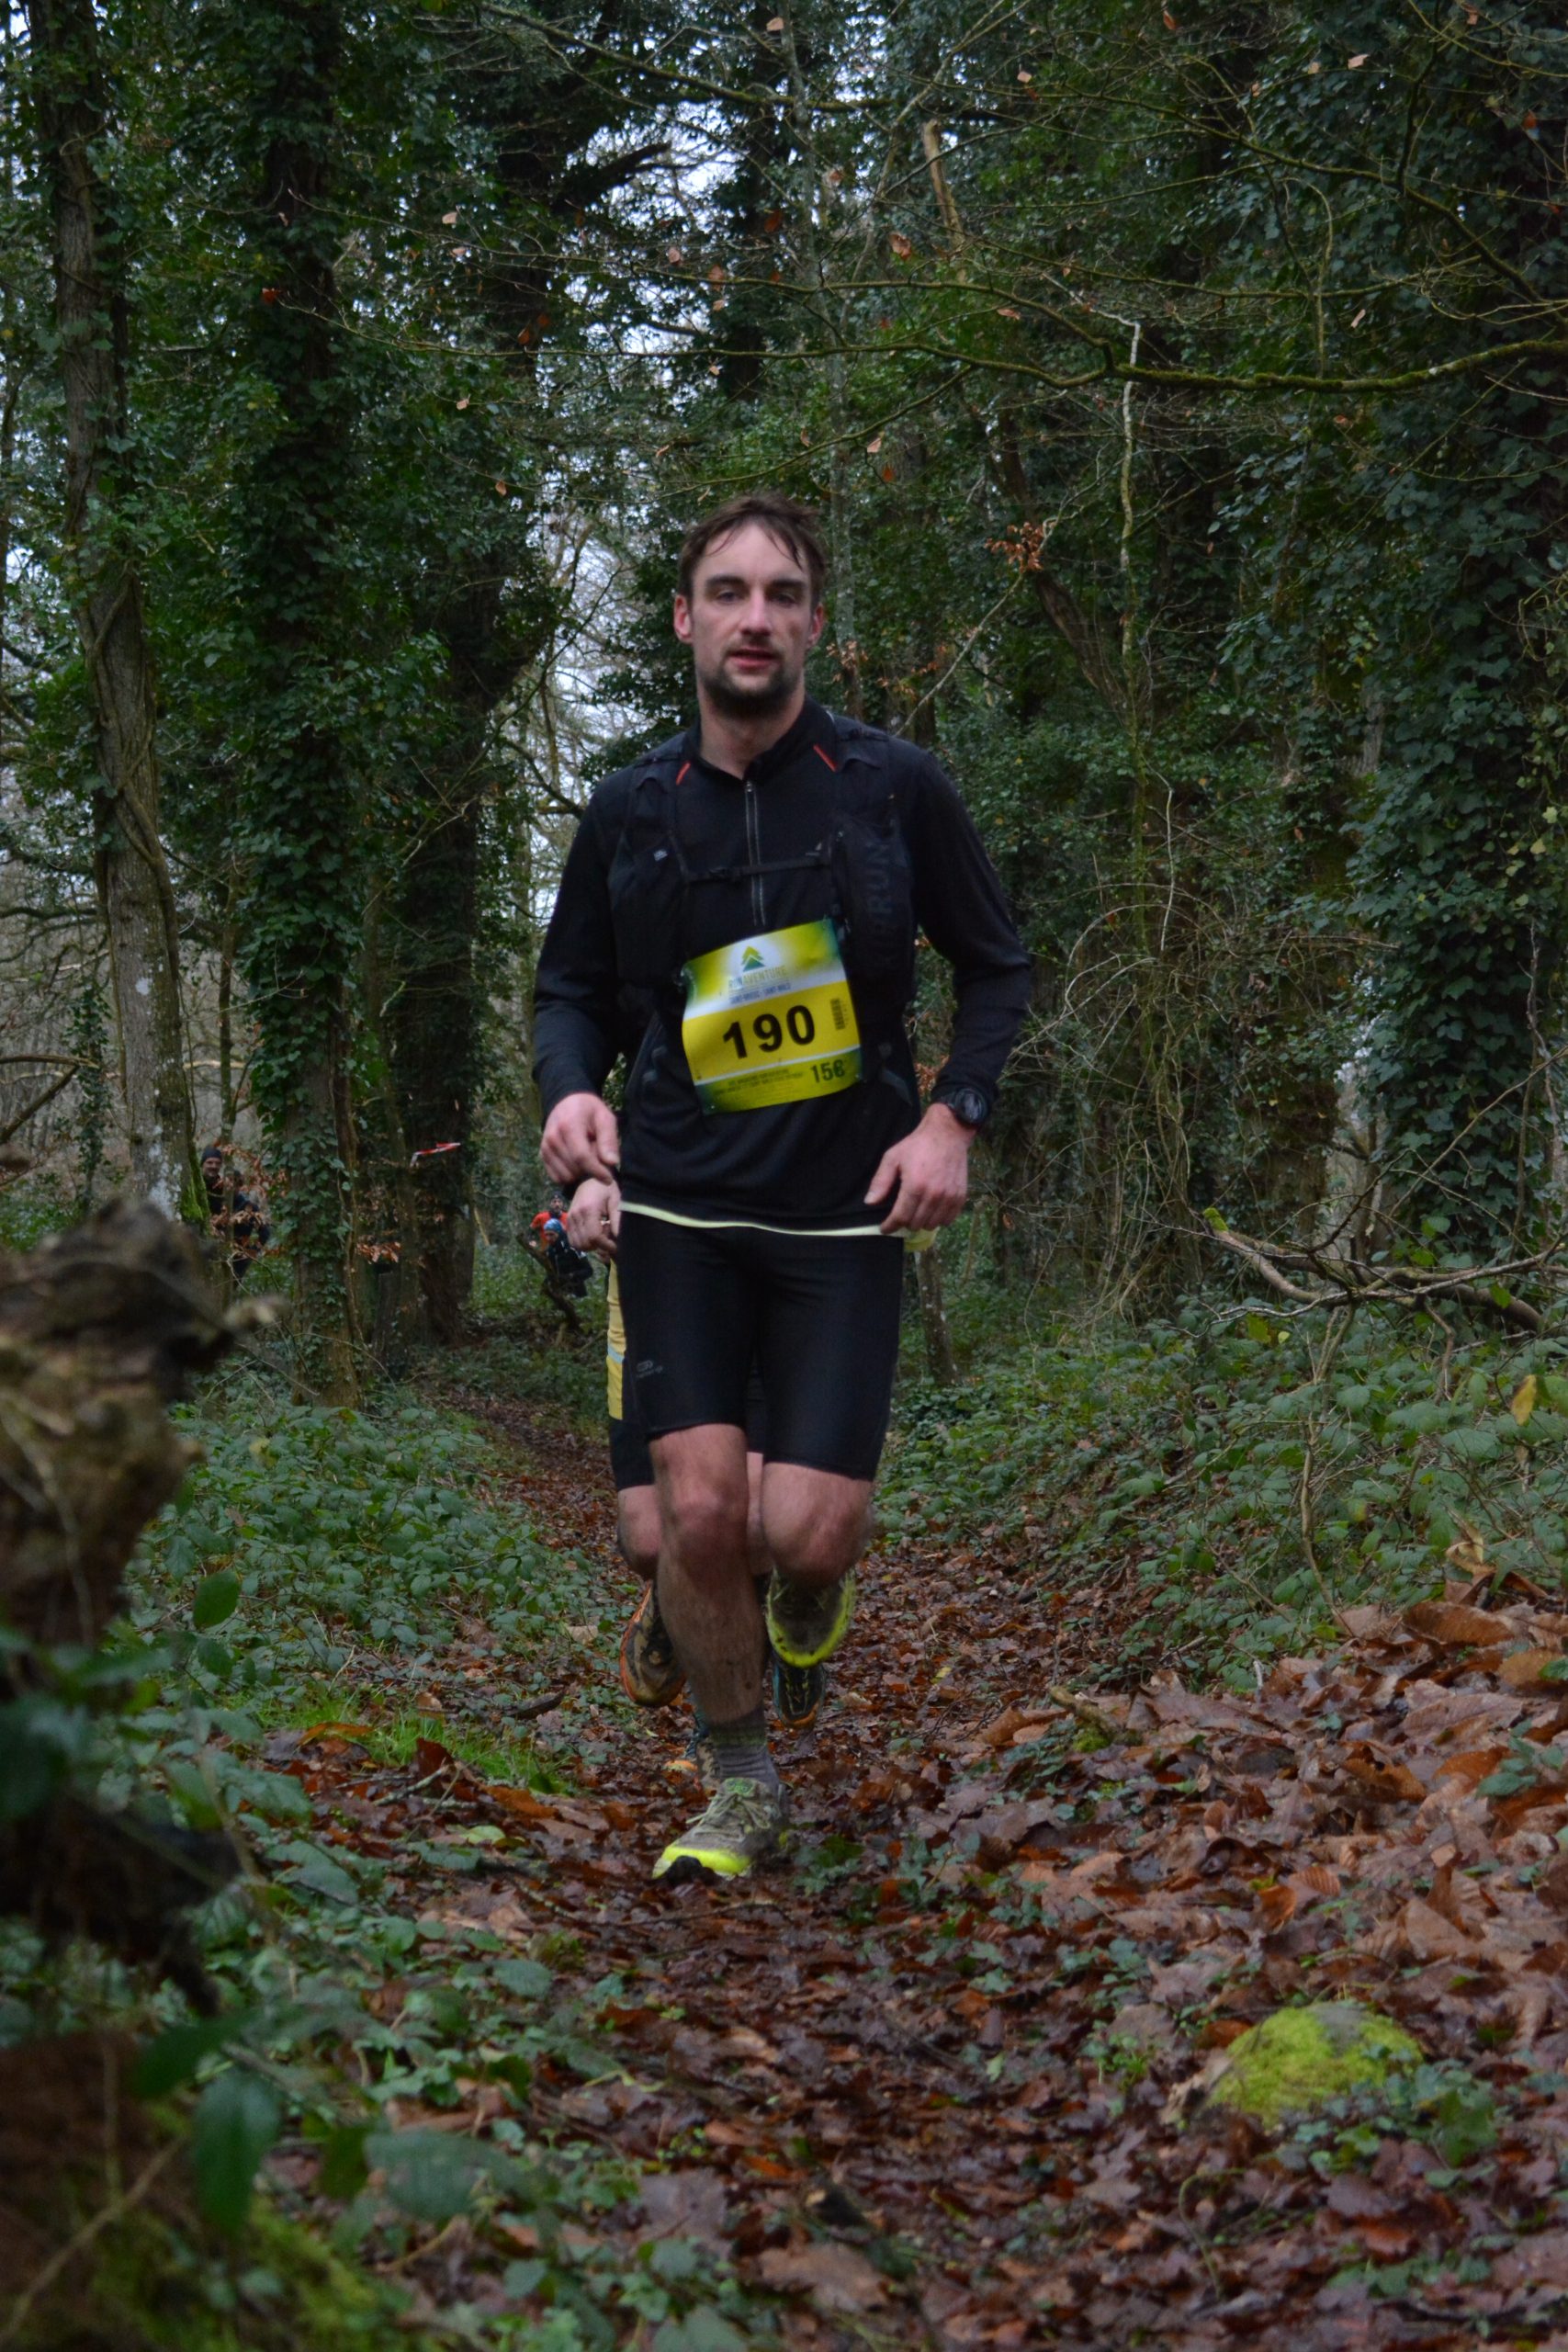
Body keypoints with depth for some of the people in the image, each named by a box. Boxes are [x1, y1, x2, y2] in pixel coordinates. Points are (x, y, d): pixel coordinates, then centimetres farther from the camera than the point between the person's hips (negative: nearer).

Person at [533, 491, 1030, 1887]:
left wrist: (954, 1116, -8)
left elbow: (998, 968, 7)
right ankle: (746, 1793, 14)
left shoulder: (894, 787, -3)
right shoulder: (632, 810, 3)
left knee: (808, 1532, -8)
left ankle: (816, 1592, 31)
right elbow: (572, 985, 14)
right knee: (699, 1510, -7)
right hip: (682, 1204, 2)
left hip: (847, 1208, -1)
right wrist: (571, 1089, -8)